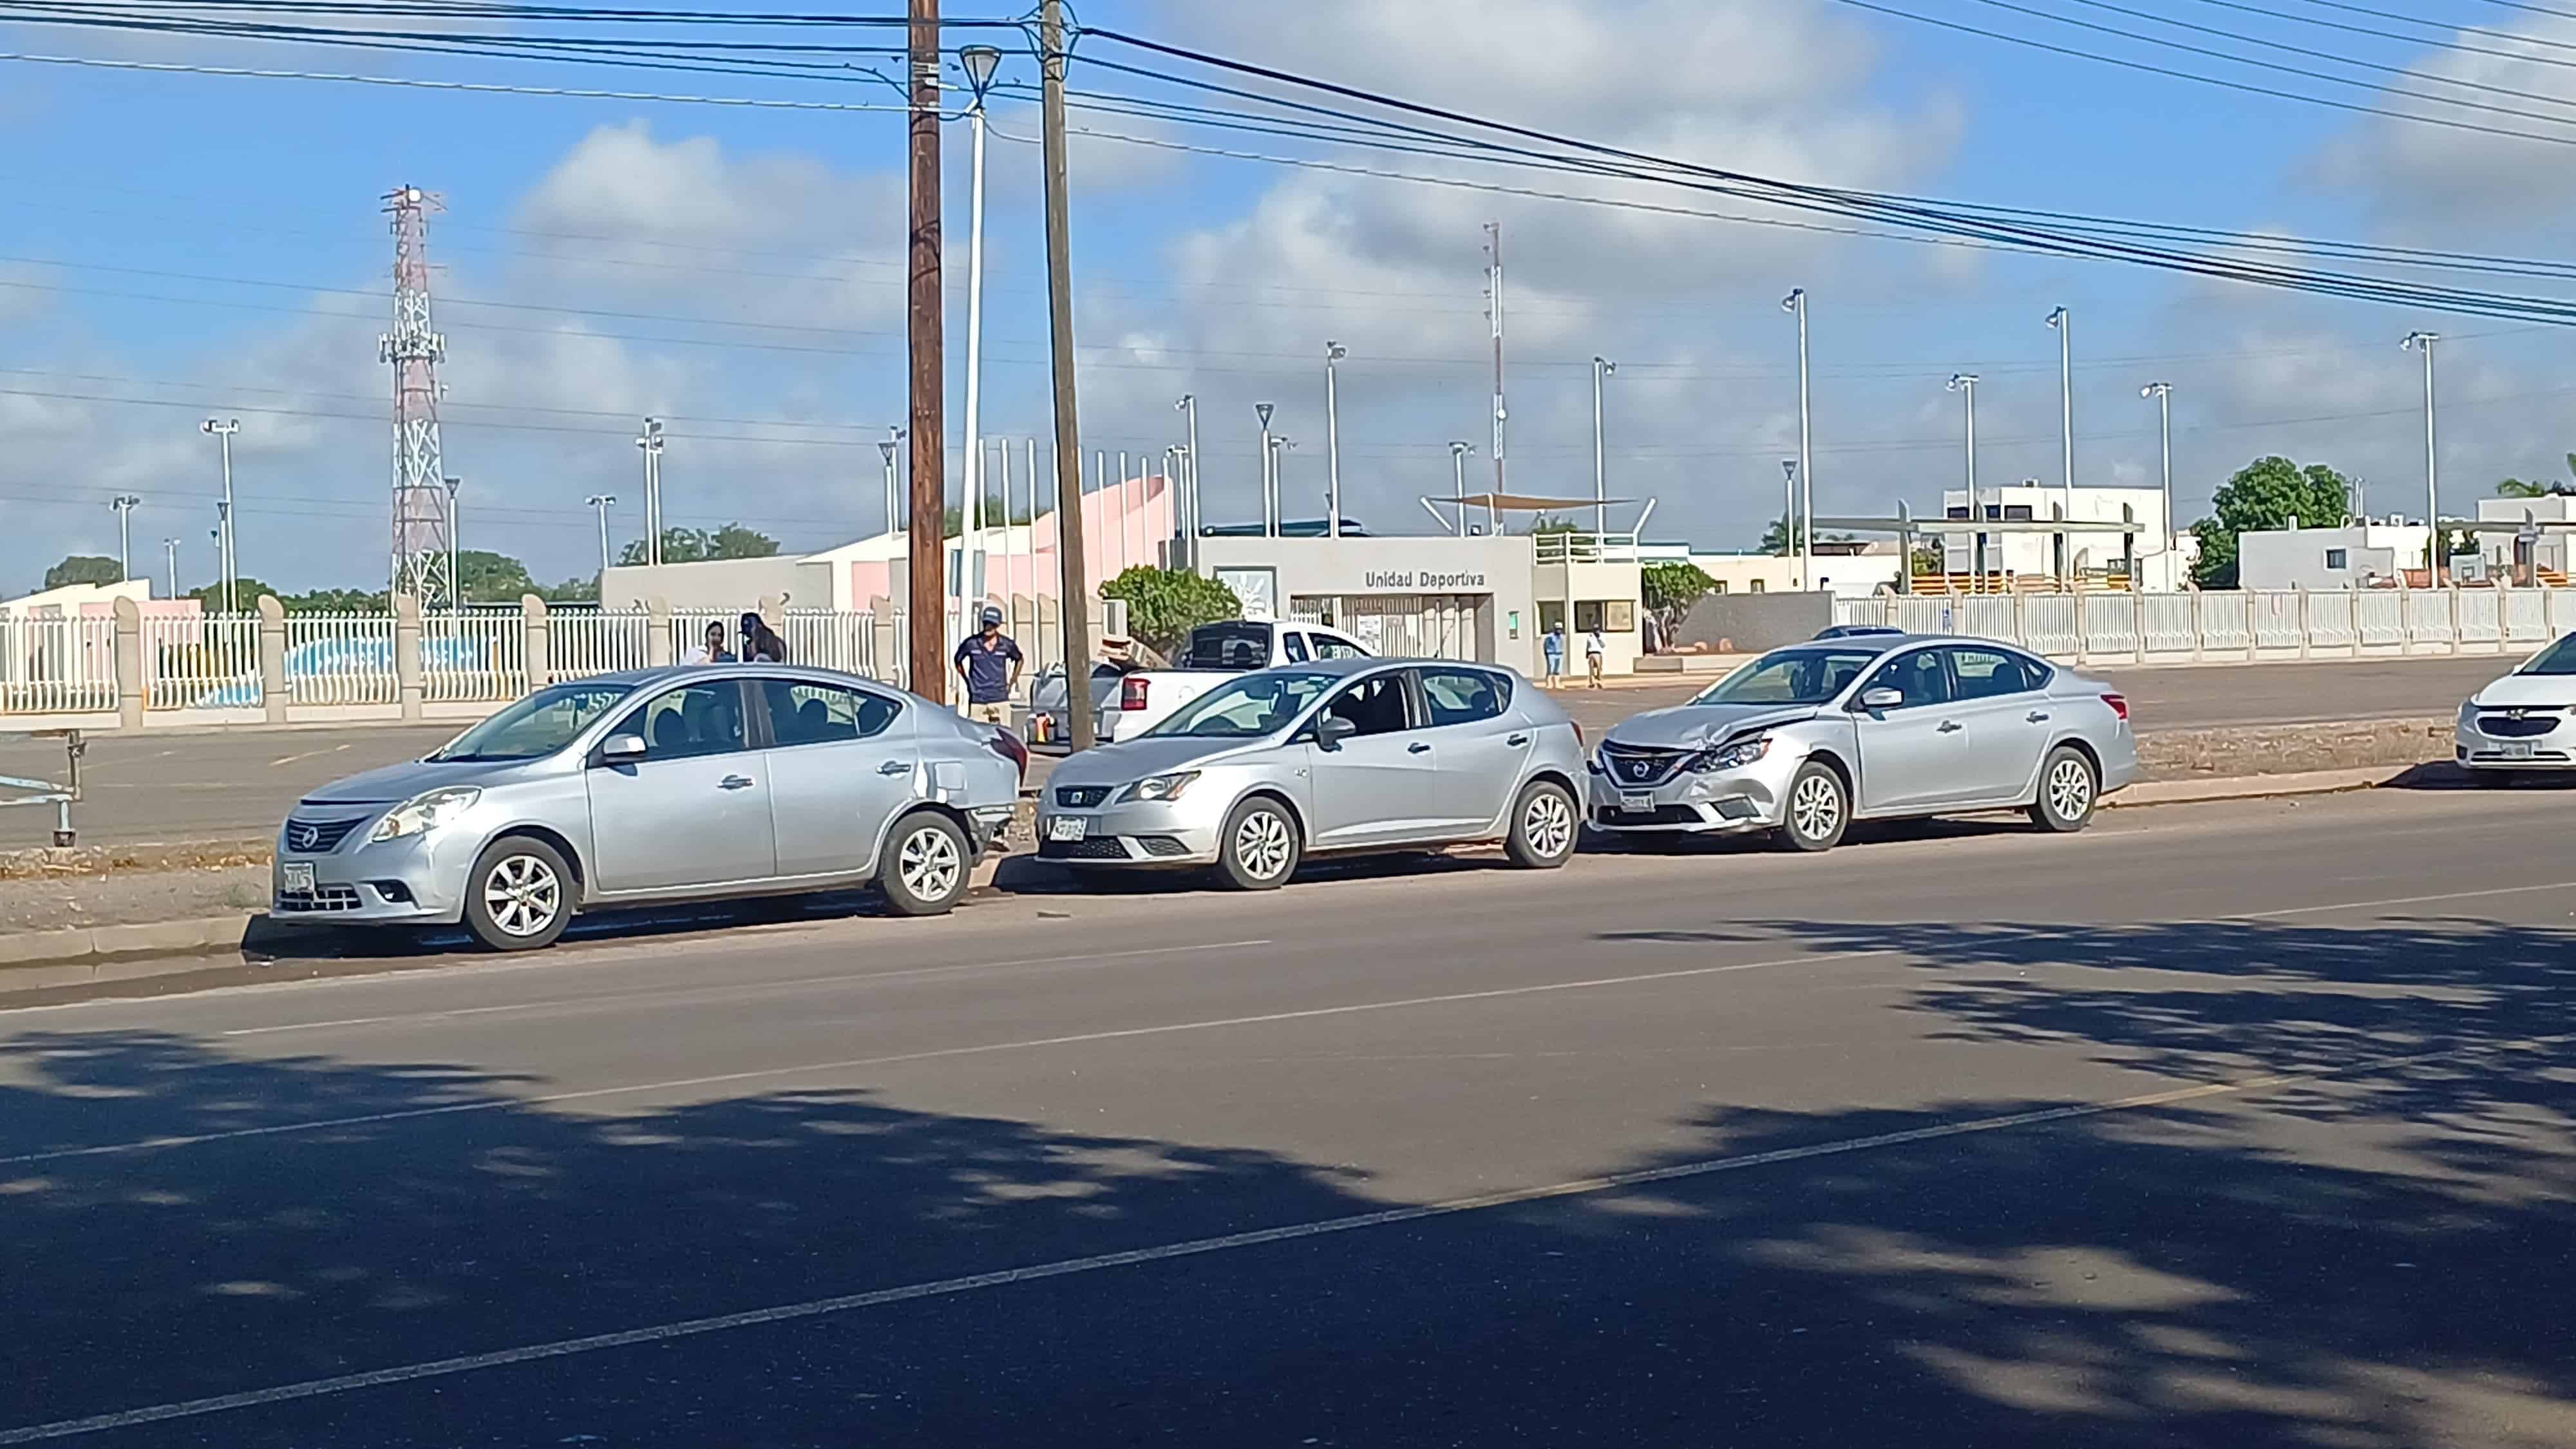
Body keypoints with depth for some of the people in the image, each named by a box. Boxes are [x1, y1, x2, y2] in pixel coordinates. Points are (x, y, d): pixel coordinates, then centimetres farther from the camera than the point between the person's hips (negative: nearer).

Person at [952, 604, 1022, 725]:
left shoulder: (1006, 645, -1)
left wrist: (1012, 683, 13)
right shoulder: (972, 643, -3)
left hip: (1000, 700, 1)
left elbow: (1019, 660, 18)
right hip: (977, 701, -1)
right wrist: (967, 681, 11)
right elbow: (958, 660, 14)